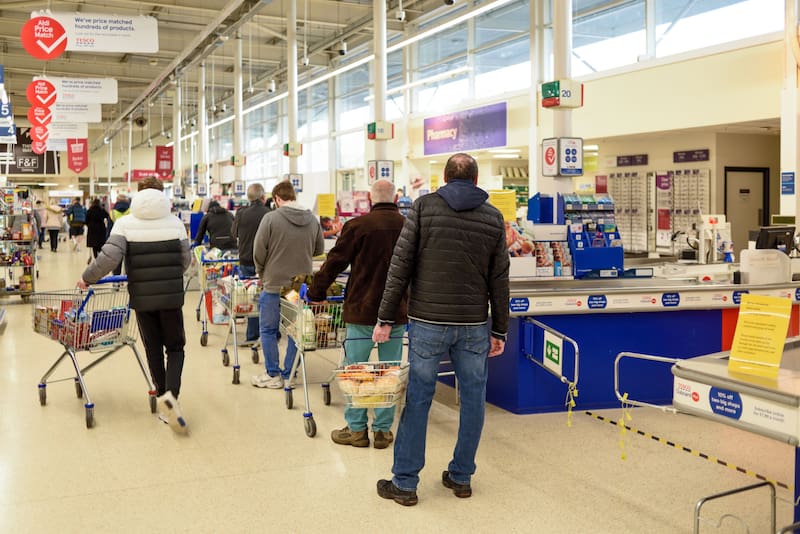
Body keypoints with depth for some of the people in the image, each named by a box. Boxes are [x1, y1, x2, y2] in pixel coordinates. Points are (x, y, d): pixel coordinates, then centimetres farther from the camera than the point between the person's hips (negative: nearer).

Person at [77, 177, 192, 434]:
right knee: (175, 348, 11)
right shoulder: (175, 223, 0)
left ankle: (165, 405, 18)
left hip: (142, 298, 0)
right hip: (171, 297, 0)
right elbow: (185, 260, 5)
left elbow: (109, 257, -14)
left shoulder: (125, 224, -3)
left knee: (153, 350, 13)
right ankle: (170, 393, -14)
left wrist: (87, 278, 1)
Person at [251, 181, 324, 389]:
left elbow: (258, 252, -9)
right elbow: (319, 250, 11)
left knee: (268, 330, 10)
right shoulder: (312, 220, 1)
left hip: (274, 284, -4)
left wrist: (262, 274, 7)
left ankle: (273, 375, 13)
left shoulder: (271, 218, -12)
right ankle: (289, 375, 18)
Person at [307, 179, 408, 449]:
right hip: (397, 313, 3)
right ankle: (383, 430, 17)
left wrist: (316, 293, 9)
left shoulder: (358, 226, -10)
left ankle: (356, 429, 15)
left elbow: (335, 263, -4)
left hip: (362, 310, -3)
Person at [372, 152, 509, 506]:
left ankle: (404, 483, 13)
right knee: (472, 398, 13)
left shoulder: (424, 207, 0)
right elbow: (499, 280, 6)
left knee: (417, 399, 5)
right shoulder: (493, 216, 6)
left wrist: (386, 318, 0)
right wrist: (499, 331, 12)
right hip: (474, 326, 2)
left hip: (427, 321, -1)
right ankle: (461, 477, 23)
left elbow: (400, 266, -5)